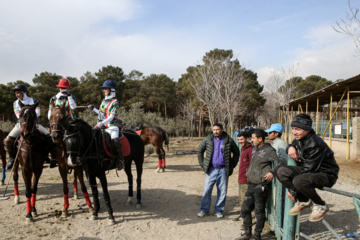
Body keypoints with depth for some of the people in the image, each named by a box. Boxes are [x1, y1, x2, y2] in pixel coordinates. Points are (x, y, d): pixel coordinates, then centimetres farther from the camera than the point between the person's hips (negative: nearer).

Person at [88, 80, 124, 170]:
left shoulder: (115, 102, -5)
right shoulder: (104, 100, 17)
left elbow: (111, 116, -14)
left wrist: (102, 123, -24)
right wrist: (93, 108, 18)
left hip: (111, 126, -8)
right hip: (101, 126, 8)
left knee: (115, 140, -27)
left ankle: (120, 159, -10)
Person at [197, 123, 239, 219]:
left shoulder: (228, 140, -1)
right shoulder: (207, 140, 1)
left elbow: (236, 152, 11)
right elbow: (199, 151, 11)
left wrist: (232, 165, 5)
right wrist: (202, 164, 5)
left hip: (223, 170, 0)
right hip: (211, 170, 0)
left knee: (222, 191, 6)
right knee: (206, 190, 0)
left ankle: (219, 210, 22)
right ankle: (204, 210, 15)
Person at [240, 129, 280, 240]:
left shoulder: (269, 150, -11)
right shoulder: (254, 149, 13)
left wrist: (272, 172, -27)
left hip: (261, 186, -8)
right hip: (251, 185, 8)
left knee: (259, 212, 3)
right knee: (245, 209, 10)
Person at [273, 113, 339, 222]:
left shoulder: (315, 144, -26)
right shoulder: (299, 139, 0)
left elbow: (309, 169, -26)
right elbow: (294, 144, 24)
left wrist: (292, 191, -21)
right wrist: (290, 147, -6)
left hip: (326, 174, -8)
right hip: (308, 170, 8)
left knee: (299, 181, -38)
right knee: (279, 170, -10)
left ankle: (321, 206, -8)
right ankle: (304, 201, -1)